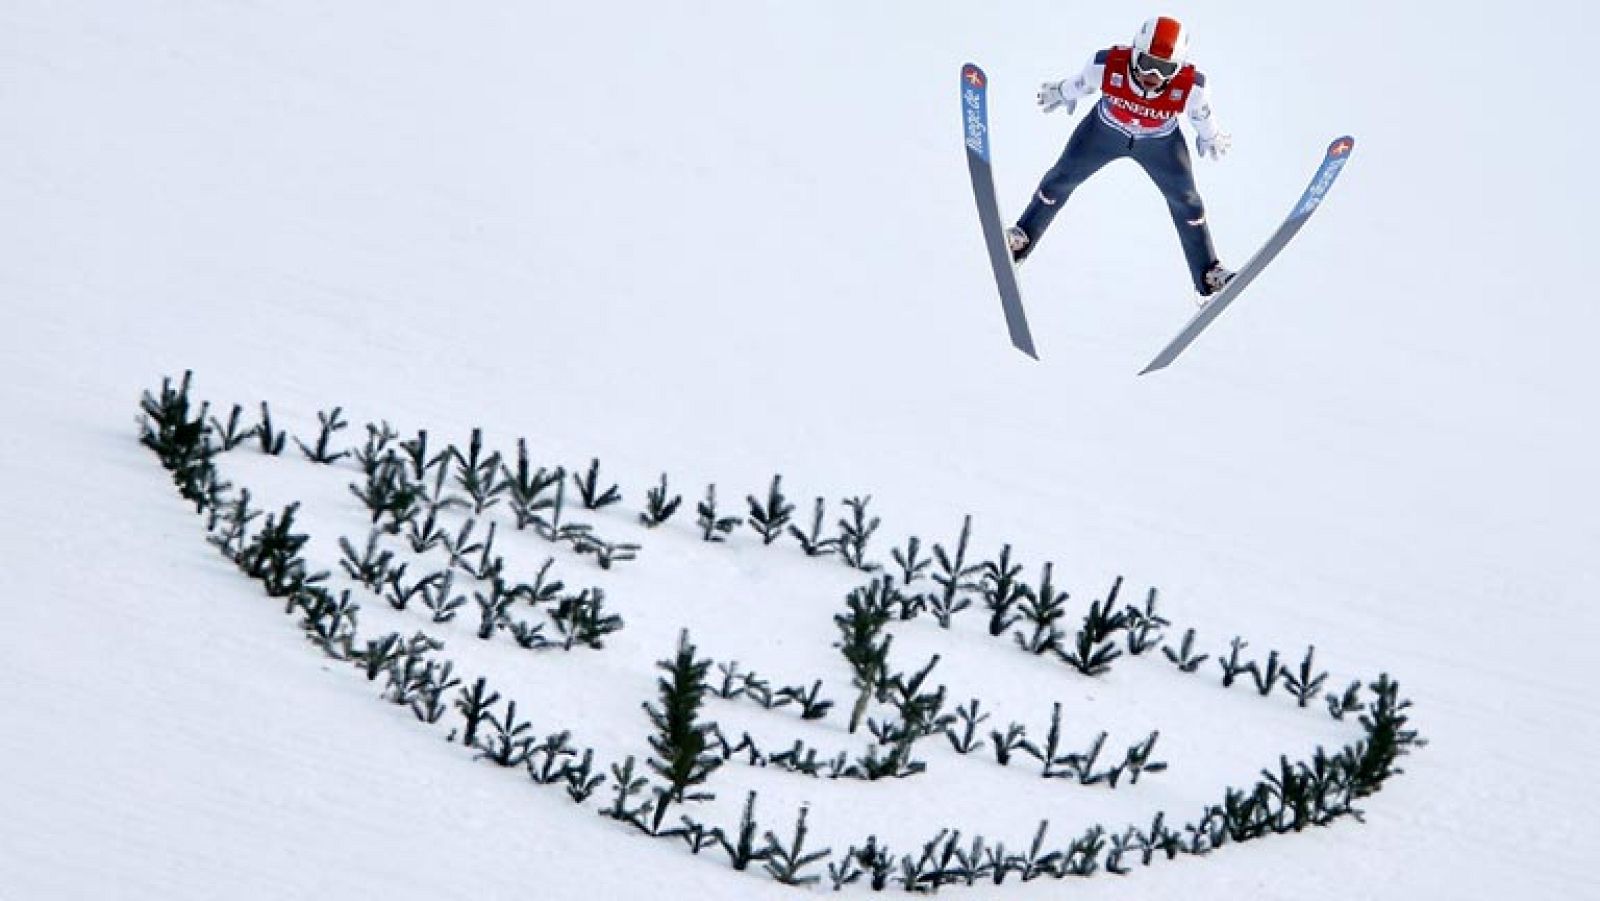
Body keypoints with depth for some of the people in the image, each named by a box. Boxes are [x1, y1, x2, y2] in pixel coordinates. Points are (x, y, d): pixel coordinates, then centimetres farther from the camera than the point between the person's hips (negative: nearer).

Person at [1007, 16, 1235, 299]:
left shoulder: (1191, 86, -38)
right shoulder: (1108, 65, -39)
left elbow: (1203, 116, -14)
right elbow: (1079, 85, -15)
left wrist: (1212, 139, 7)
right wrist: (1060, 93, 7)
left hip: (1159, 142, 0)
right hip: (1106, 129, 0)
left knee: (1185, 200, 7)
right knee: (1062, 177, 11)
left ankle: (1208, 276, 24)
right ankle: (1022, 237, 36)